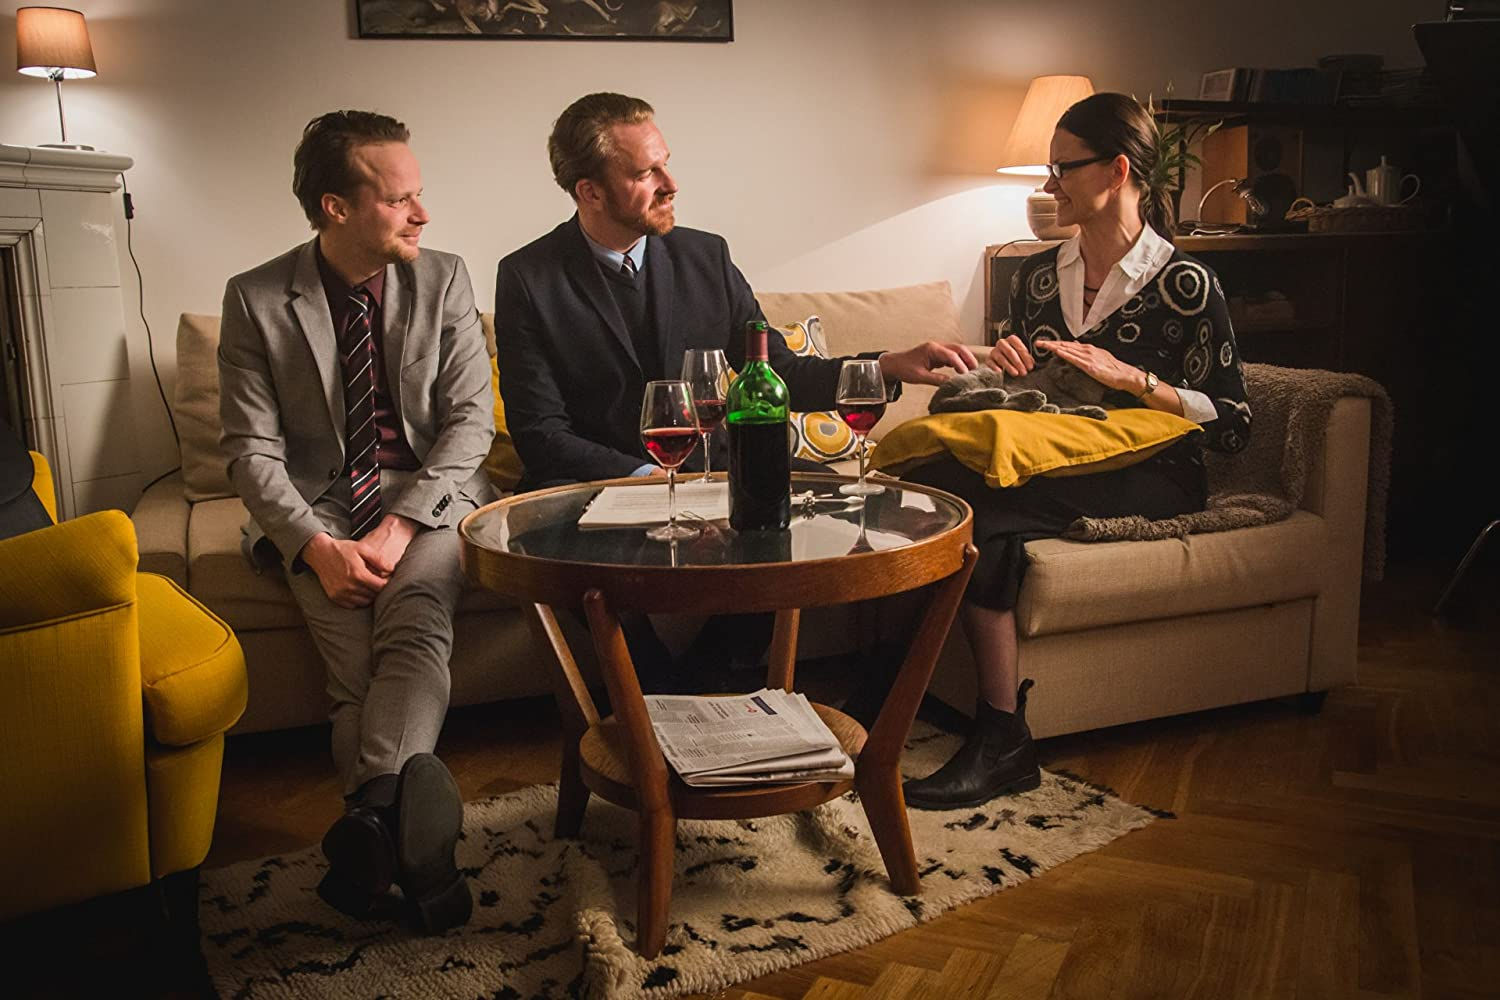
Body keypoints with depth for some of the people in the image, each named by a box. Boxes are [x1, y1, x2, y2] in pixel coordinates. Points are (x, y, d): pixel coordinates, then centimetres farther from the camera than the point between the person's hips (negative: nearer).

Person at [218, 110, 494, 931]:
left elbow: (471, 418, -1)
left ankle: (371, 811, -45)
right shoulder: (257, 300, 0)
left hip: (427, 493, 0)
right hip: (318, 507, 1)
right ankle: (405, 837, -30)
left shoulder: (444, 280, 3)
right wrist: (315, 544, -19)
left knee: (415, 622, -31)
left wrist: (400, 525, -15)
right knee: (356, 667, -24)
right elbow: (252, 448, -2)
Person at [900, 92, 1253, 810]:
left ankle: (1002, 740, -25)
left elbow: (1233, 427, -7)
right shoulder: (1038, 275, 14)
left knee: (978, 505, -33)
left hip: (1151, 479, -5)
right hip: (1049, 467, 6)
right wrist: (1004, 366, 0)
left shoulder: (1185, 284, -4)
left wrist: (1128, 376, -16)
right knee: (928, 476, -28)